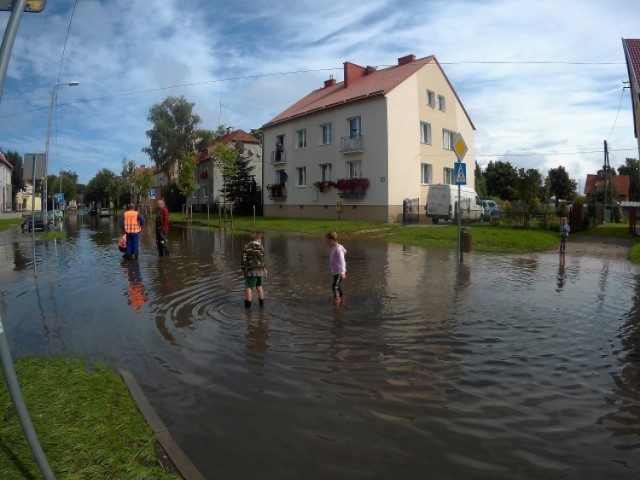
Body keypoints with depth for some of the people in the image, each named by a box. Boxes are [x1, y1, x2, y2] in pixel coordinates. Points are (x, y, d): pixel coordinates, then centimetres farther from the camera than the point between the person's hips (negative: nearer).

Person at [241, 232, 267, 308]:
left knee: (248, 287, 3)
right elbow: (262, 260, 7)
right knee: (259, 286, 16)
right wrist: (264, 269, 18)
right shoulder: (261, 247, 3)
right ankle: (262, 303, 23)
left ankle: (248, 304, 3)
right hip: (260, 270, 4)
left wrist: (243, 269, 5)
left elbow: (244, 260, -5)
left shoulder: (246, 247, -5)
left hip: (251, 270, -4)